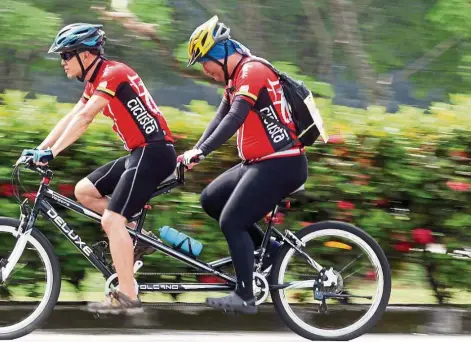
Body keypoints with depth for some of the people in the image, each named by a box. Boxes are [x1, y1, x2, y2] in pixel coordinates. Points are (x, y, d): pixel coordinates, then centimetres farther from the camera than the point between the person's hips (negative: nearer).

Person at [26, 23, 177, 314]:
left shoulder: (113, 74, -14)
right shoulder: (96, 81, 16)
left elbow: (83, 119, -23)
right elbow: (70, 119, 14)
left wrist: (52, 152, -25)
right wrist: (39, 150, 6)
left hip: (154, 152, -10)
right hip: (139, 153, 10)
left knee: (111, 220, -15)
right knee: (84, 191, 9)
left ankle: (127, 297, -15)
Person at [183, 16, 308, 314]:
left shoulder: (252, 71, -16)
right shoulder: (237, 77, 16)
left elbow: (235, 118, -27)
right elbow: (221, 118, 12)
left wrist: (202, 152, -30)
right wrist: (194, 151, 0)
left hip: (280, 165, -10)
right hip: (260, 163, 10)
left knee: (231, 222, -12)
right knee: (211, 200, 12)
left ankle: (245, 297, -9)